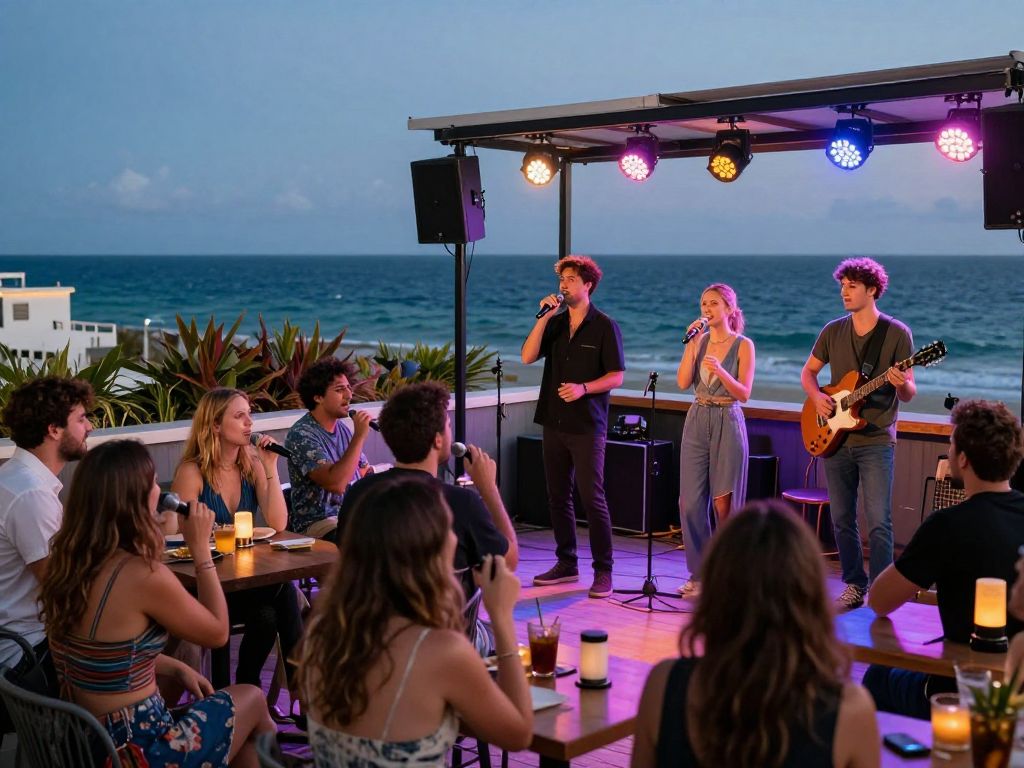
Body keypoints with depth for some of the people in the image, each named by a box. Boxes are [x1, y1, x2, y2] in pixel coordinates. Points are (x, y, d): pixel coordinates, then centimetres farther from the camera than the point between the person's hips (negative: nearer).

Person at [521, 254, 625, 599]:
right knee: (558, 496, 10)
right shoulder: (555, 323, 10)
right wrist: (544, 317, -9)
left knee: (592, 498, -7)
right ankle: (566, 563, 21)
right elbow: (528, 356, -2)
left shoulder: (604, 326, -4)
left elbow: (616, 376, -6)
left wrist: (583, 388, -20)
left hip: (587, 426, -6)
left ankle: (603, 571, -1)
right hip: (554, 423, 6)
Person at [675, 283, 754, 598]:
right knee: (690, 502, 0)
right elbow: (683, 382, -3)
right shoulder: (699, 341, 8)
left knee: (724, 503, -1)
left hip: (727, 424, -4)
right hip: (697, 422, 4)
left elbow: (744, 393, -9)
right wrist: (691, 343, -10)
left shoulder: (743, 345, -3)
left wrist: (720, 372, -25)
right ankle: (699, 574, 11)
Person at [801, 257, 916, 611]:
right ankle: (855, 586, 22)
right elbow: (808, 371, 18)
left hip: (876, 440, -4)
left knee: (879, 522, -8)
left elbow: (909, 394, -4)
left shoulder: (897, 333, -4)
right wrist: (816, 396, -2)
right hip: (835, 439, 4)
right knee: (842, 519, 9)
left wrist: (901, 384, -27)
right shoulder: (833, 331, 7)